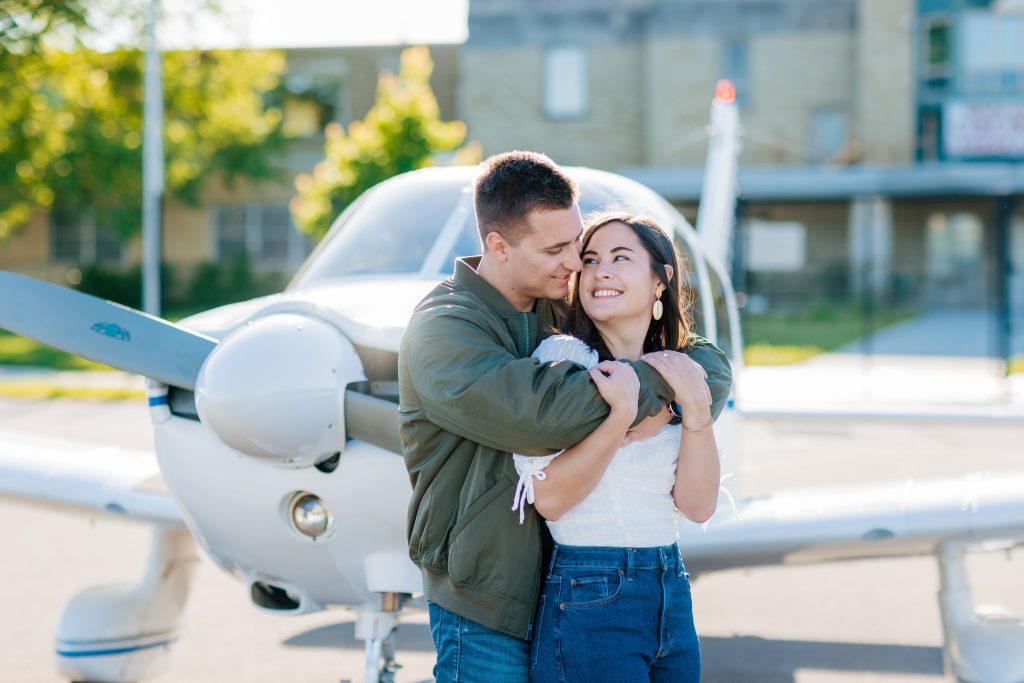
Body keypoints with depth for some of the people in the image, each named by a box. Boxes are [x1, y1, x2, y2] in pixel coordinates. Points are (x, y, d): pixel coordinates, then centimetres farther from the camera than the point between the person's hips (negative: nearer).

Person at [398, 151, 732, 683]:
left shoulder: (562, 309, 5)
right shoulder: (443, 330, -15)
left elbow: (711, 363, 4)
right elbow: (540, 414, -32)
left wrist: (662, 408, -18)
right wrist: (653, 380, -20)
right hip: (485, 606, -6)